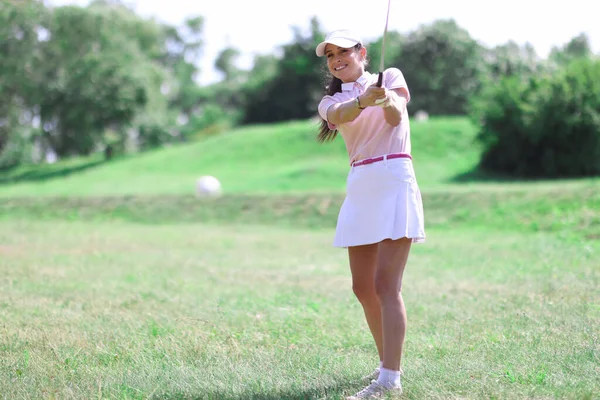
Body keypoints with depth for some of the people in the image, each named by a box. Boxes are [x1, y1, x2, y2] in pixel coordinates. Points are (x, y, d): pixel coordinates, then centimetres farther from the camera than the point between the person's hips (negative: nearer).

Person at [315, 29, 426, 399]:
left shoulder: (390, 76, 6)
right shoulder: (331, 101, 13)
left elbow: (397, 118, -15)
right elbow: (340, 114, -13)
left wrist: (388, 101, -39)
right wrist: (363, 99, -36)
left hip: (394, 181, -6)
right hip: (359, 188, 6)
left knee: (386, 285, -14)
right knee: (363, 287, 8)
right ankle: (388, 363, 24)